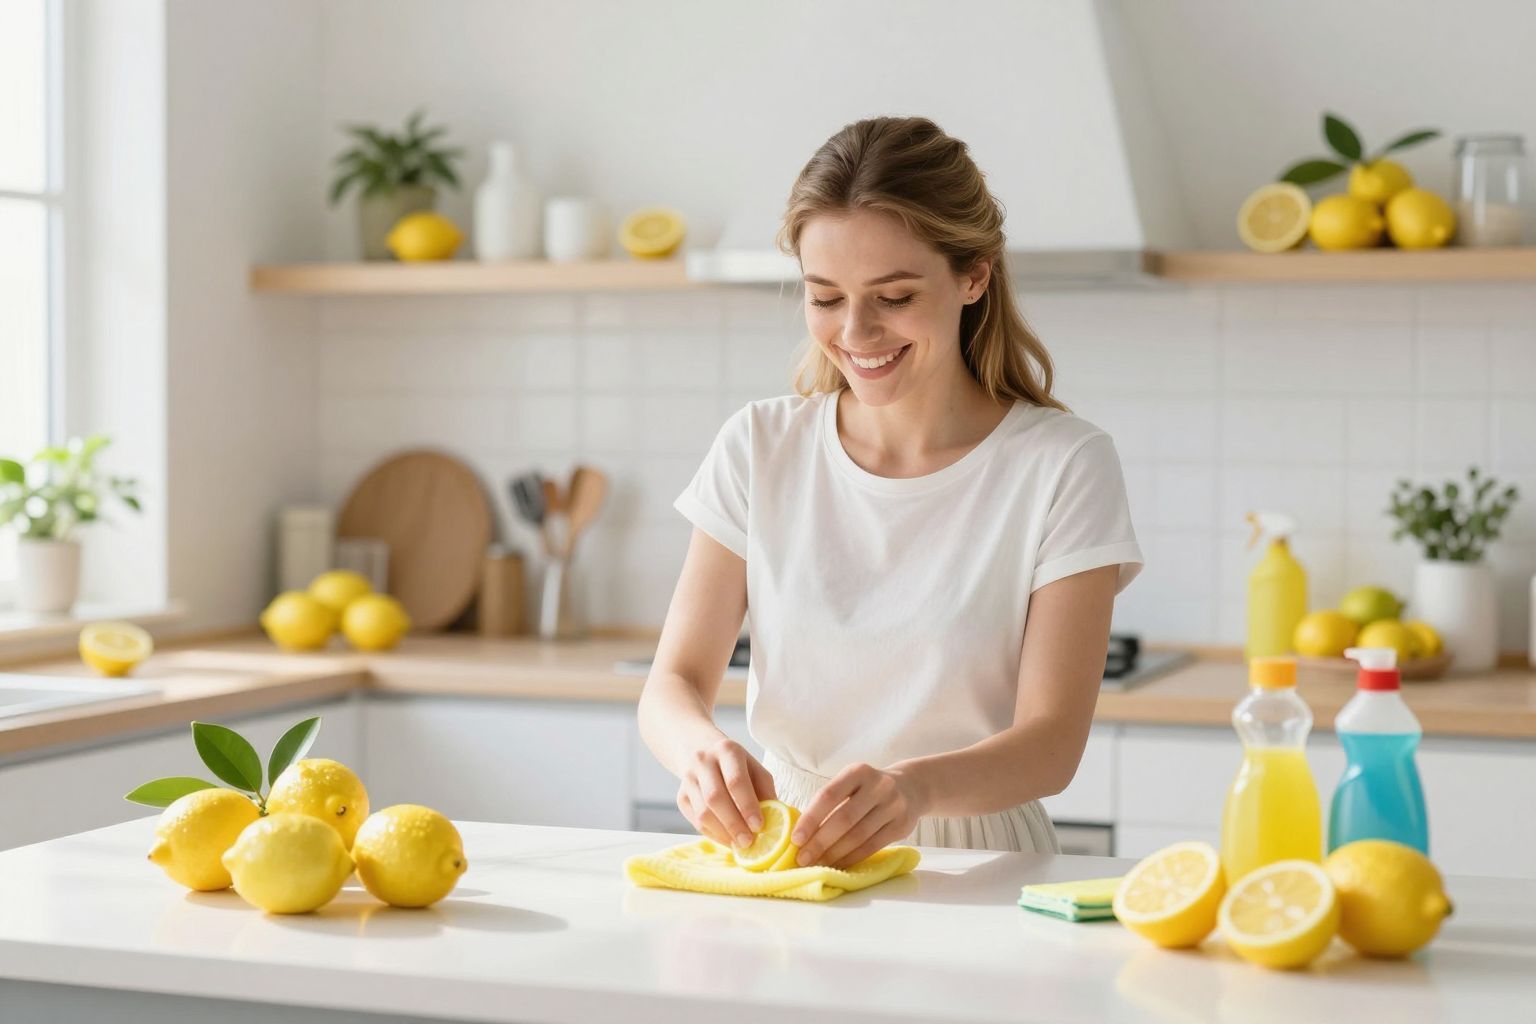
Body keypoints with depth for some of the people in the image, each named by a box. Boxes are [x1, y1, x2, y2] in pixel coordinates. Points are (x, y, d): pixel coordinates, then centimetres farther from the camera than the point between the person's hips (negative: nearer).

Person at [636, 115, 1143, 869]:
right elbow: (675, 681, 3)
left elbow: (1052, 741, -9)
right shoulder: (760, 449, 6)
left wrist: (916, 786, -30)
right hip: (779, 854, 3)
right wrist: (703, 749, -22)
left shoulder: (1062, 467, -3)